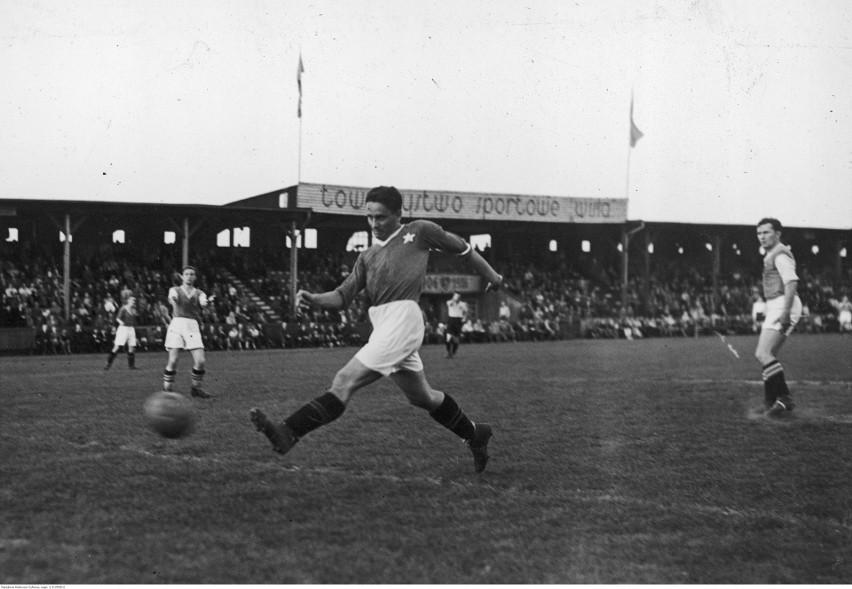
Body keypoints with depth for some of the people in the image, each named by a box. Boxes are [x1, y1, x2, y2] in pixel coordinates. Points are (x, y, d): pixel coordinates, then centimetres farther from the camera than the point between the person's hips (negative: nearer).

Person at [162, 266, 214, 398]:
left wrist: (208, 301, -31)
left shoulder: (199, 294, 18)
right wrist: (173, 299, -38)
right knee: (173, 361, -12)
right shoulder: (175, 290, 12)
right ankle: (167, 390, -1)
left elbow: (203, 302, -5)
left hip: (193, 326, 2)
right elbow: (172, 297, -12)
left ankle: (196, 388, 12)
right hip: (177, 324, -2)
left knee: (200, 361, -8)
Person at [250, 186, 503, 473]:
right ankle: (475, 435, 37)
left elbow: (461, 248, 19)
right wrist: (314, 299, -6)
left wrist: (492, 277, 25)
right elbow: (344, 296, 14)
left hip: (402, 317, -8)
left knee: (345, 381, -17)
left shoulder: (419, 231, 8)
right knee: (421, 397, 19)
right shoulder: (367, 256, 22)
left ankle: (289, 433, -26)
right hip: (382, 325, 8)